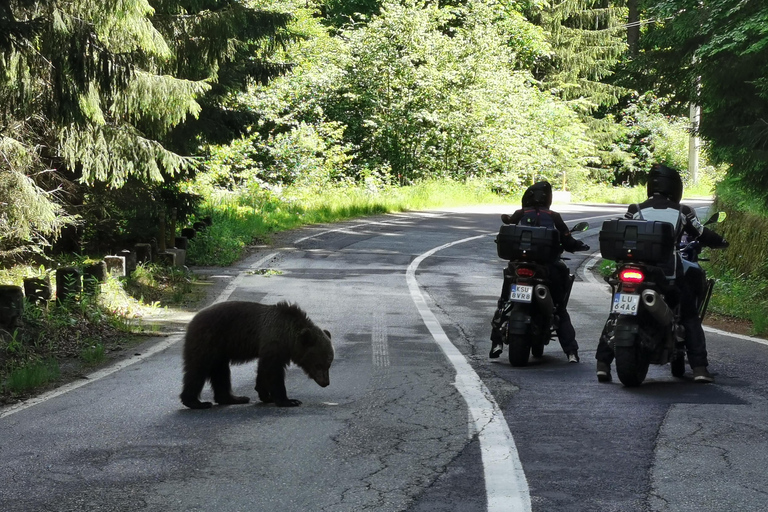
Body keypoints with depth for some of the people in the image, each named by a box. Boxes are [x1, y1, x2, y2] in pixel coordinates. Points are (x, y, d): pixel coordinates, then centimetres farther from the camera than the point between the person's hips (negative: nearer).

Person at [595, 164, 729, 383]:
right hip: (670, 273, -1)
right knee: (690, 316, 11)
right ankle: (699, 367, 0)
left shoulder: (636, 210, 7)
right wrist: (721, 241, 34)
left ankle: (603, 363, 3)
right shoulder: (683, 212, 7)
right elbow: (702, 235, 14)